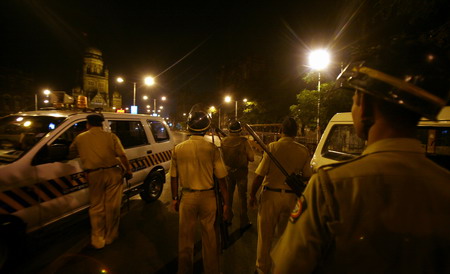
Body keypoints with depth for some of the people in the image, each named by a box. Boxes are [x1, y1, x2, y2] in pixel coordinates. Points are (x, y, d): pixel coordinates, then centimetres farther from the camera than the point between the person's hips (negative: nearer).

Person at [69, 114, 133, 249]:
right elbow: (122, 155, -6)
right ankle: (110, 237, 26)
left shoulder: (80, 138, 7)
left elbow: (71, 153, 23)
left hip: (94, 175, 1)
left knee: (96, 208, 14)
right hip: (113, 173, 0)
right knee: (112, 206, 11)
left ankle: (98, 240, 21)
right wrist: (128, 169, 4)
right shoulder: (110, 136, 1)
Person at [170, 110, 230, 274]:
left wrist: (175, 198, 16)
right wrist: (226, 203, -1)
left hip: (187, 197, 2)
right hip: (208, 196, -2)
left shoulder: (179, 149, -6)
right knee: (210, 238, 16)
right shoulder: (211, 148, -13)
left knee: (186, 238, 20)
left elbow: (174, 177, 2)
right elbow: (221, 179, -11)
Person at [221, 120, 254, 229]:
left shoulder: (224, 141, -10)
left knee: (228, 195, 20)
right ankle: (243, 222, 21)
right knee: (242, 196, 11)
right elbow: (251, 158, -15)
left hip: (228, 172, 3)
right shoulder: (244, 141, -19)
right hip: (241, 172, -3)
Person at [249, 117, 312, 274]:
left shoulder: (273, 147, -15)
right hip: (292, 197, 4)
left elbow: (260, 175, -16)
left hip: (271, 195, -3)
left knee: (266, 236, 14)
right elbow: (307, 177, 3)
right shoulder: (303, 151, -5)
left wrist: (252, 195, -3)